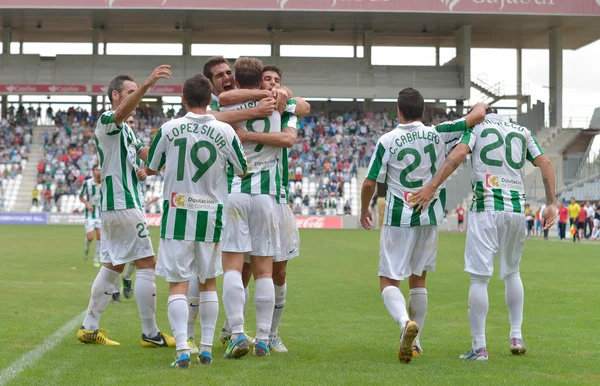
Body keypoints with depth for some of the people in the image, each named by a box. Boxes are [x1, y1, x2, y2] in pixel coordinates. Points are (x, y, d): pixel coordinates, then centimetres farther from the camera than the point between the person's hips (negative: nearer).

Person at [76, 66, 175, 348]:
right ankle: (150, 333, -5)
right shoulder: (107, 121, -10)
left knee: (112, 266, 13)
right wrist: (147, 84, -48)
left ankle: (89, 328, 16)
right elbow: (122, 112, -33)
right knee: (146, 263, -7)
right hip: (123, 204, -10)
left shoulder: (125, 129, 21)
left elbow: (146, 153, 26)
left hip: (113, 205, 10)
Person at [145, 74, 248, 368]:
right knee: (209, 282, 16)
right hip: (211, 214, 2)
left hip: (177, 214, -1)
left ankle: (182, 349, -14)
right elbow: (242, 171, 9)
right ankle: (206, 348, 16)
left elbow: (150, 169, 8)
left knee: (178, 285, -2)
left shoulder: (168, 129, -5)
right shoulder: (225, 131, -4)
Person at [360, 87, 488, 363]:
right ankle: (414, 342, 19)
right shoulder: (437, 134, -3)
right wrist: (481, 106, 23)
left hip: (398, 219, -3)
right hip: (430, 218, 3)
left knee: (389, 283, 0)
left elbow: (369, 184, -7)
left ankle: (405, 322, -29)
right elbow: (477, 116, -1)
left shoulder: (387, 141, -9)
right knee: (418, 279, 18)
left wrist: (364, 211, 11)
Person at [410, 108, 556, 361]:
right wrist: (550, 204, 8)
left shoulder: (476, 127, 6)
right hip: (517, 210, 4)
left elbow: (459, 154, -11)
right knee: (512, 272, 23)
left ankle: (479, 347, -6)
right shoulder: (522, 132, 18)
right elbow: (545, 163, 9)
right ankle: (516, 336, 20)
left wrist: (432, 187, -16)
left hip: (486, 208, -4)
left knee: (479, 278, -3)